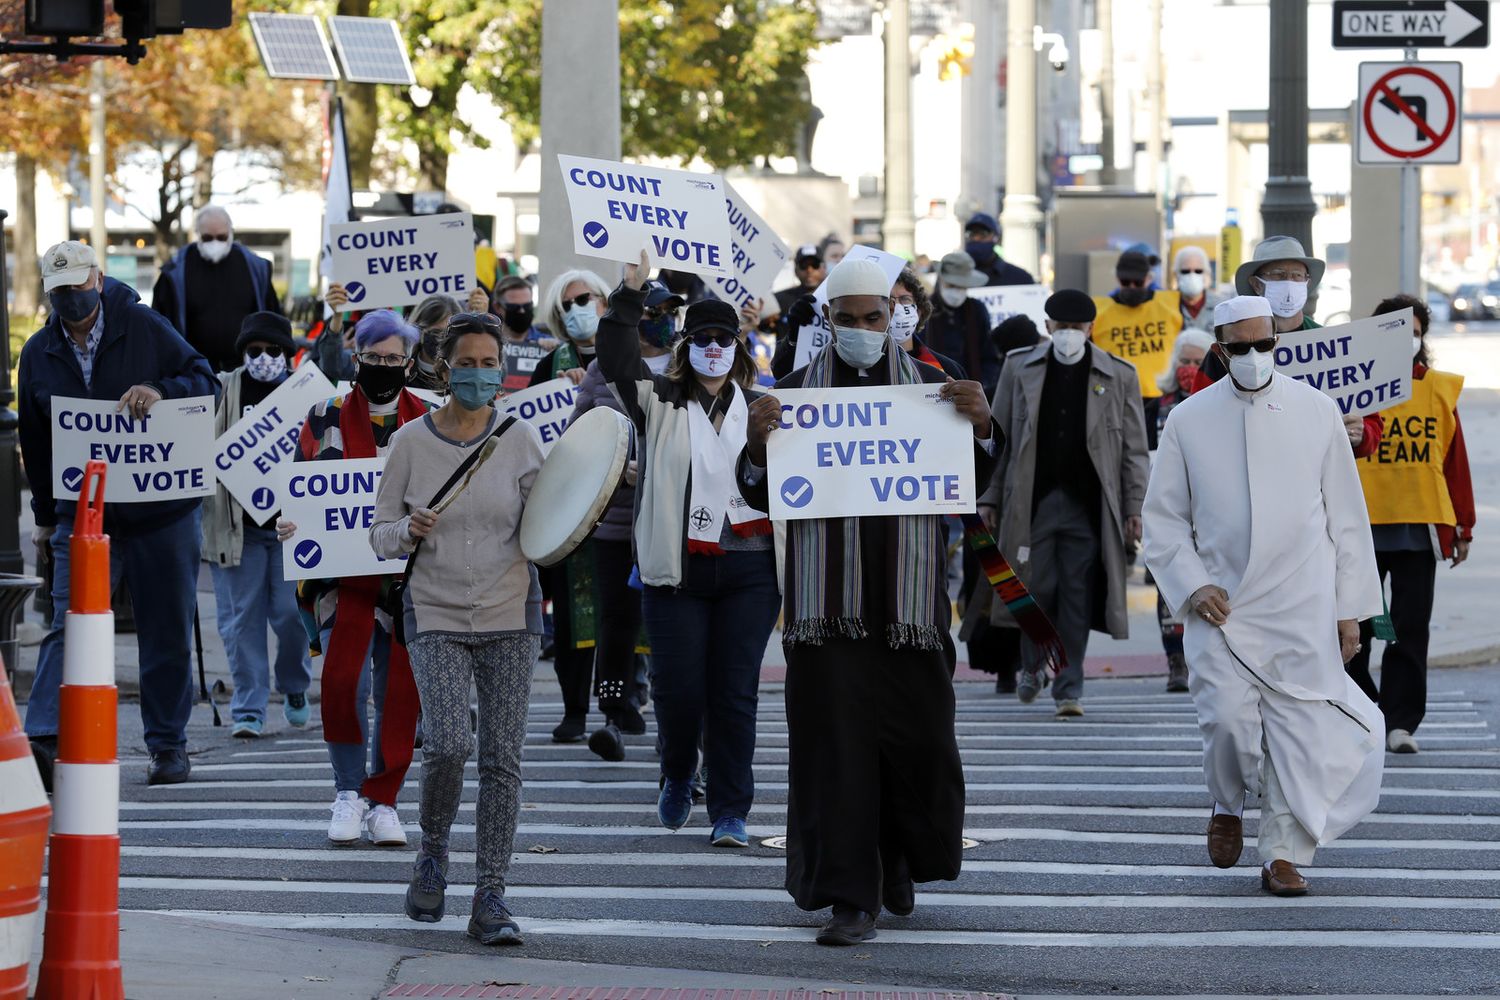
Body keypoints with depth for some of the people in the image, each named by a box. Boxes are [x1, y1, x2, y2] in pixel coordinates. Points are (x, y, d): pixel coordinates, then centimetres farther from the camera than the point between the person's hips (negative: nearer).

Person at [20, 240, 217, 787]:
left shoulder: (144, 328, -2)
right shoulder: (39, 353, 7)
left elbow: (207, 383, 0)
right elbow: (35, 439, 16)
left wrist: (161, 391, -21)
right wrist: (45, 515, 17)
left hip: (162, 510, -1)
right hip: (81, 512, 1)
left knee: (167, 633, 6)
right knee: (70, 625, -13)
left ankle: (168, 745, 16)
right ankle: (44, 738, -24)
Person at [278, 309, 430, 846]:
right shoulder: (326, 419, 6)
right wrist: (288, 524, -12)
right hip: (344, 574, -1)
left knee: (398, 690, -1)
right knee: (344, 678, -17)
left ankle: (382, 802, 12)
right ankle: (349, 791, 1)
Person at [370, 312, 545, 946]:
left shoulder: (521, 439, 2)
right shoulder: (411, 441, 0)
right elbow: (380, 535, 5)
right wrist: (408, 530, -16)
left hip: (510, 617, 1)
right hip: (436, 616, -1)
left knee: (502, 757, -3)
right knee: (448, 744, -18)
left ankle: (490, 899, 4)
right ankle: (433, 851, 11)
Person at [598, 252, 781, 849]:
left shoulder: (760, 410, 12)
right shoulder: (661, 405, 5)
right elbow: (615, 362, -9)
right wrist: (630, 293, -15)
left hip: (748, 570, 1)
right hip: (676, 571, -1)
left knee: (735, 692, -1)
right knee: (678, 687, -2)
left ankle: (731, 811, 6)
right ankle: (678, 775, 28)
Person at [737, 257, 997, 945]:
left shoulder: (930, 385, 10)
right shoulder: (798, 389, 7)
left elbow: (973, 485, 10)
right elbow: (760, 496, 4)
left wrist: (980, 425, -9)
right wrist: (758, 443, -16)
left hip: (909, 598, 1)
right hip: (825, 602, -1)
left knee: (919, 740, 2)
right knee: (833, 747, -5)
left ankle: (900, 861, 30)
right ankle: (851, 899, -2)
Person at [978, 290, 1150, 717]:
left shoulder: (1118, 376, 5)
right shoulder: (1019, 369, 7)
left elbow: (1134, 450, 5)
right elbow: (1001, 438, 8)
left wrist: (1134, 506, -1)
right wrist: (991, 497, 3)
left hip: (1087, 504, -1)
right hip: (1033, 501, 1)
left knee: (1077, 597, -1)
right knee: (1035, 588, 0)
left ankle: (1068, 688, 6)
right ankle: (1033, 664, 27)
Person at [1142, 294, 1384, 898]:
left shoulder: (1316, 412, 5)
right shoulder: (1189, 421, 5)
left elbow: (1346, 516, 9)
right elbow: (1163, 519, 9)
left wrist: (1350, 607, 6)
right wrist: (1192, 586, -6)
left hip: (1302, 611, 1)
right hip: (1221, 607, 0)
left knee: (1300, 732, -4)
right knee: (1228, 718, -16)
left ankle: (1284, 854, 8)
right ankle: (1228, 806, 14)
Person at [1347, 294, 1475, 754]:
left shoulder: (1442, 389, 8)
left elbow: (1456, 461, 10)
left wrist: (1463, 527, 10)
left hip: (1421, 526, 1)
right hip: (1362, 526, -1)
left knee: (1411, 629, -1)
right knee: (1356, 628, 5)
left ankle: (1400, 721, 2)